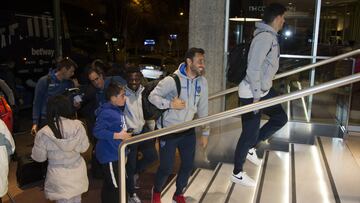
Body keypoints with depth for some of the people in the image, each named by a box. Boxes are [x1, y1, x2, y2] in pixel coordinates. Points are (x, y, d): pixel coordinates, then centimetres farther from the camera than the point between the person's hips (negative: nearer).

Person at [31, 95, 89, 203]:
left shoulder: (44, 133, -19)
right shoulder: (78, 125, -14)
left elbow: (39, 157, -5)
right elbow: (84, 147, -1)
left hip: (60, 177, -3)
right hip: (77, 172, 3)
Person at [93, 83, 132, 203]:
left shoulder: (117, 111, 8)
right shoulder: (106, 113, -20)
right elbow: (97, 131, -27)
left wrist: (124, 134, 7)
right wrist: (118, 136, -24)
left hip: (116, 154, 9)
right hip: (110, 155, -9)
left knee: (109, 185, 21)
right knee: (115, 187, -2)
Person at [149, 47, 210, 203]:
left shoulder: (202, 81, -3)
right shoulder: (172, 80, -20)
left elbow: (203, 108, 4)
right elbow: (152, 96, -13)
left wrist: (205, 132, 6)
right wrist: (170, 104, -28)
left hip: (188, 131, 5)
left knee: (188, 165, 13)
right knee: (166, 168, 4)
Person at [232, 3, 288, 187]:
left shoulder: (269, 36, 10)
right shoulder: (265, 36, -22)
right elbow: (253, 68, -27)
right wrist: (257, 96, -22)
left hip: (263, 90, 10)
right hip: (252, 94, -10)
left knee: (281, 118, 19)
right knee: (249, 133, 1)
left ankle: (250, 148, 26)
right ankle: (237, 173, 20)